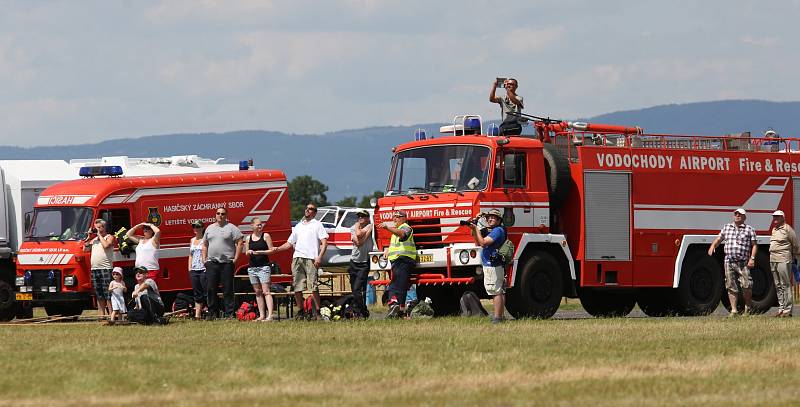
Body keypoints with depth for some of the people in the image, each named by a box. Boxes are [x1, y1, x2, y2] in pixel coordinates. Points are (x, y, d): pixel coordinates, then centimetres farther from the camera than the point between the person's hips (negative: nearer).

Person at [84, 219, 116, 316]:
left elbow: (106, 245, -17)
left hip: (105, 268, -7)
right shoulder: (94, 239, 22)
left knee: (108, 294, -11)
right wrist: (89, 237, 10)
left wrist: (100, 235, -6)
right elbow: (85, 248, 17)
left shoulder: (109, 237, 2)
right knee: (99, 295, 8)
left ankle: (111, 314, -13)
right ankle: (102, 314, 10)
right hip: (94, 268, 7)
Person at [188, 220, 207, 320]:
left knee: (206, 292, -7)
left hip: (204, 269, -6)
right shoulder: (192, 240, 17)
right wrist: (189, 268, 14)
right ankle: (197, 314, 7)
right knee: (197, 294, 6)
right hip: (194, 270, 6)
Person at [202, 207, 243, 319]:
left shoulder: (231, 228, 1)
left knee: (228, 290, -3)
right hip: (211, 263, 4)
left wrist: (235, 258, -8)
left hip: (227, 263, -4)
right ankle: (212, 313, 9)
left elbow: (240, 243, -3)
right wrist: (204, 259, 10)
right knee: (210, 289, 2)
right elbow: (205, 245, 20)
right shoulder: (209, 228, 16)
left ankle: (229, 313, 0)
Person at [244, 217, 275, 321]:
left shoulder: (266, 236, 1)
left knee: (266, 291, -12)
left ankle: (269, 315, -19)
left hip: (264, 266, -5)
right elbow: (246, 253, 16)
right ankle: (261, 315, 8)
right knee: (257, 292, 5)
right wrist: (249, 252, -6)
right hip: (252, 267, 5)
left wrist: (260, 252, -14)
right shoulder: (248, 238, 11)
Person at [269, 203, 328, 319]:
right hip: (297, 258, 5)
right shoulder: (298, 226, 26)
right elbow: (289, 243, 26)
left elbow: (324, 243, 0)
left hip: (311, 258, -5)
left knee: (314, 286, -12)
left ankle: (317, 311, -9)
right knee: (297, 287, 2)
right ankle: (301, 312, 9)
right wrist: (277, 249, 9)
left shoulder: (317, 225, 10)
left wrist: (319, 257, -14)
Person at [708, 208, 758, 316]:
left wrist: (752, 258, -8)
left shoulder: (749, 229, 5)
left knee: (746, 285, -8)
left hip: (743, 263, -3)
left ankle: (748, 307, 13)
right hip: (729, 262, 3)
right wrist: (713, 246, 0)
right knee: (731, 287, 1)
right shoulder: (726, 228, 15)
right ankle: (734, 310, 6)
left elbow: (754, 245, 4)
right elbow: (719, 239, 21)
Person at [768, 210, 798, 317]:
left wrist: (792, 256, 6)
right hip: (773, 260, 8)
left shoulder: (787, 229, -6)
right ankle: (781, 308, 13)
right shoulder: (774, 229, 18)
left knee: (785, 285, -8)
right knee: (778, 287, 9)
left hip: (783, 260, -8)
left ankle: (787, 310, -8)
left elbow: (796, 245, -3)